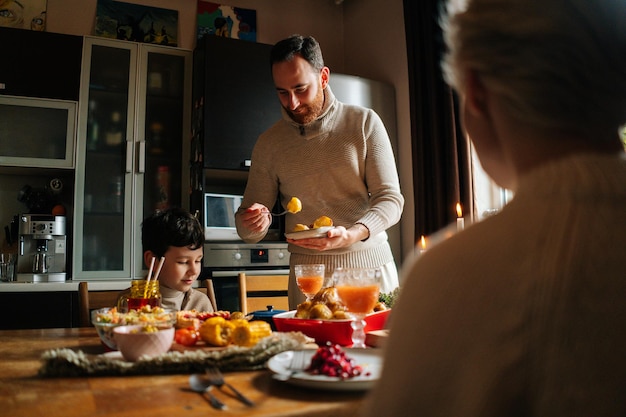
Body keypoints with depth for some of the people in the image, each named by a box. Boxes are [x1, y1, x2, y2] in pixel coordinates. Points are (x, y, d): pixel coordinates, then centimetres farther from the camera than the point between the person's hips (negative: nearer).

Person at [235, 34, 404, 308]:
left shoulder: (365, 122, 0)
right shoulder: (268, 143, 5)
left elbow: (390, 198, -4)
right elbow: (248, 231, 9)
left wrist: (351, 235, -22)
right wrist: (253, 225, -15)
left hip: (370, 264, 0)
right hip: (308, 273, 1)